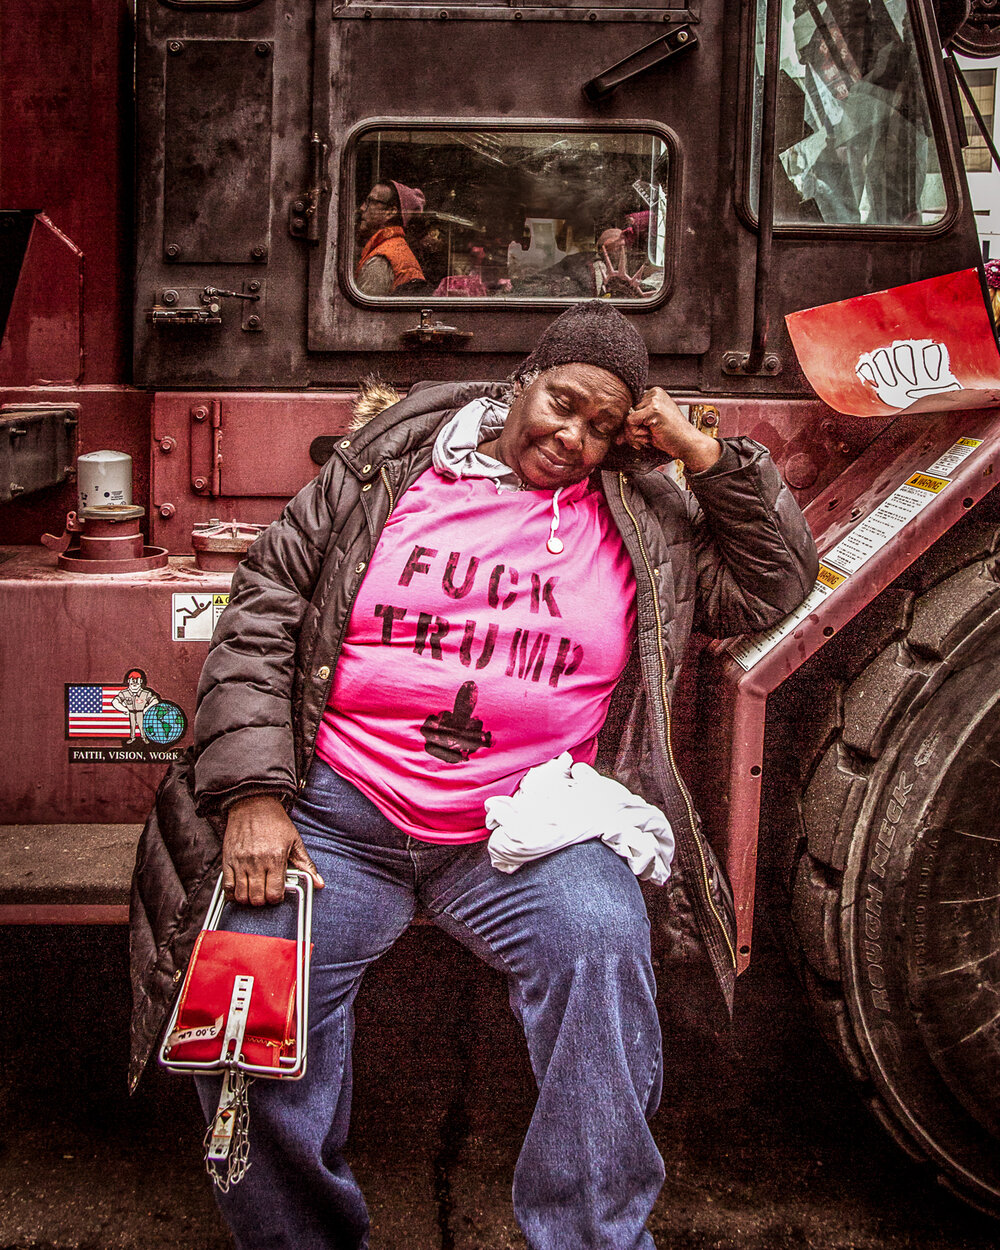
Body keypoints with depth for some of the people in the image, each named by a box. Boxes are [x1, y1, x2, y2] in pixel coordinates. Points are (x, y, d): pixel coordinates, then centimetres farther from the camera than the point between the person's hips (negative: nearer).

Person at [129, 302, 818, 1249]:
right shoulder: (379, 473, 7)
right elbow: (261, 617, 4)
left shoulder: (642, 516, 13)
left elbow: (773, 585, 15)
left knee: (600, 948, -30)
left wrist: (703, 454, 4)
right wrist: (253, 797, -7)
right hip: (342, 814, 0)